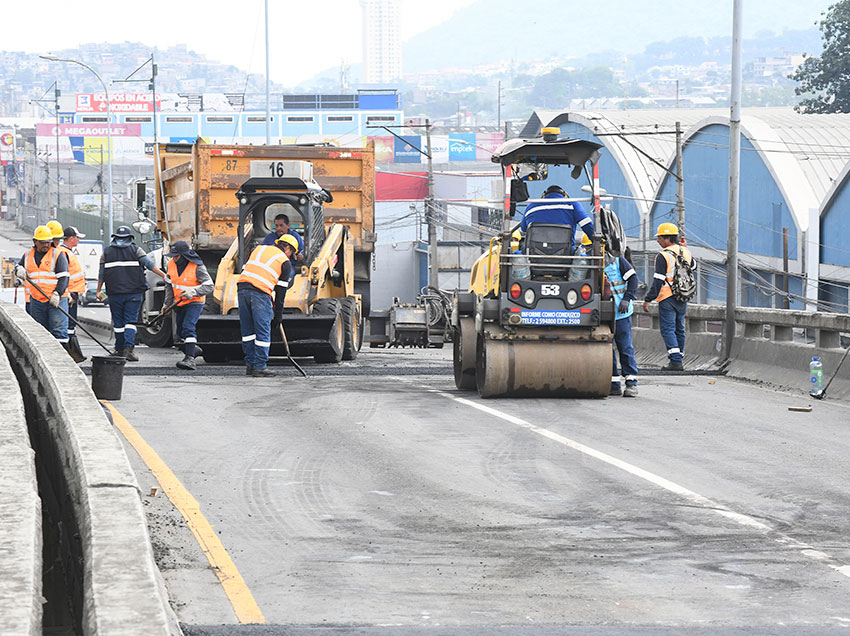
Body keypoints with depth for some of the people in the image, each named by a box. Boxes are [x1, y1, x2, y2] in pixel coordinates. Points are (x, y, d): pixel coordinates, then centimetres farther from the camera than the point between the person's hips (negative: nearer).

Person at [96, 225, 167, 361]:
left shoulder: (107, 252, 7)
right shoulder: (136, 250, 3)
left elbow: (101, 274, 10)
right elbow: (150, 264, -5)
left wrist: (98, 290, 18)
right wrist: (163, 275, -3)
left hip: (115, 293, 1)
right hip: (133, 293, -1)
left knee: (118, 323, 10)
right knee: (130, 321, -3)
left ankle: (119, 349, 15)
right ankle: (128, 348, -18)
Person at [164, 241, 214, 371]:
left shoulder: (197, 267, -23)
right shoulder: (171, 265, -5)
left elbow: (209, 286, -24)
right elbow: (169, 285, 9)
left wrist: (194, 292, -39)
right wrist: (168, 304, 7)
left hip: (194, 303, -7)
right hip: (180, 303, 7)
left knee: (188, 327, -25)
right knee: (180, 331, 17)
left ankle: (190, 359, -33)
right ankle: (193, 348, 46)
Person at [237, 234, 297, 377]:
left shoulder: (259, 249, 25)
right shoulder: (285, 262, 11)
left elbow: (244, 269, 22)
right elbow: (281, 290, 9)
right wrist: (278, 314, 14)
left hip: (242, 288, 5)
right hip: (261, 293, -5)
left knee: (248, 329, 13)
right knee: (263, 331, 2)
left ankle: (250, 364, 17)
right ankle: (259, 366, 1)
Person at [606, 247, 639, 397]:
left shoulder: (618, 261, -2)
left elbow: (633, 278, -3)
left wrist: (627, 298, -13)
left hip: (620, 313, -4)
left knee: (625, 347, -3)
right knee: (606, 349, 3)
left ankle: (631, 384, 0)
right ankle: (614, 384, 9)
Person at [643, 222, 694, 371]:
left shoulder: (663, 256, -13)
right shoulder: (686, 252, 8)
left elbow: (658, 281, -16)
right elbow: (692, 267, 28)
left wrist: (648, 299, -12)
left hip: (667, 298, -7)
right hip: (683, 298, 7)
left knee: (667, 329, -6)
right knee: (679, 329, 15)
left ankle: (675, 361, -15)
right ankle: (679, 359, 19)